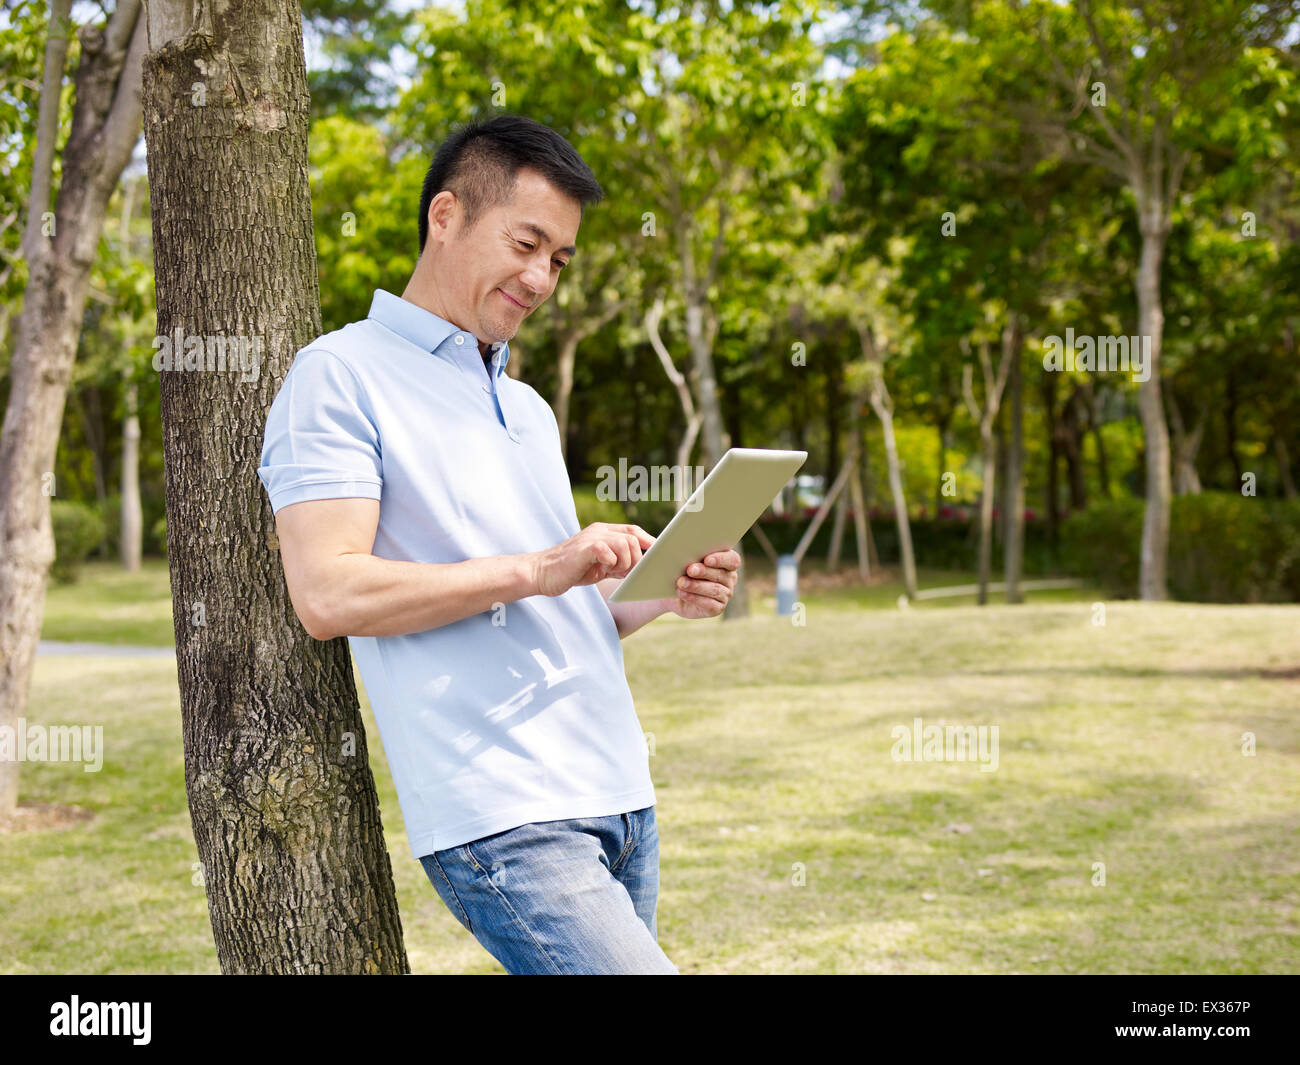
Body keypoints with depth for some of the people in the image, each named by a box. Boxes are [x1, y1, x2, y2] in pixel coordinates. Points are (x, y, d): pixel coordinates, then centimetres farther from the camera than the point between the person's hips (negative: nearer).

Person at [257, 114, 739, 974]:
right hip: (502, 816, -8)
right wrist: (532, 570, -16)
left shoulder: (531, 410, 23)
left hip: (620, 799, 8)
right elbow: (328, 595, -14)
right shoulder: (342, 376, -2)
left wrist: (661, 596, 7)